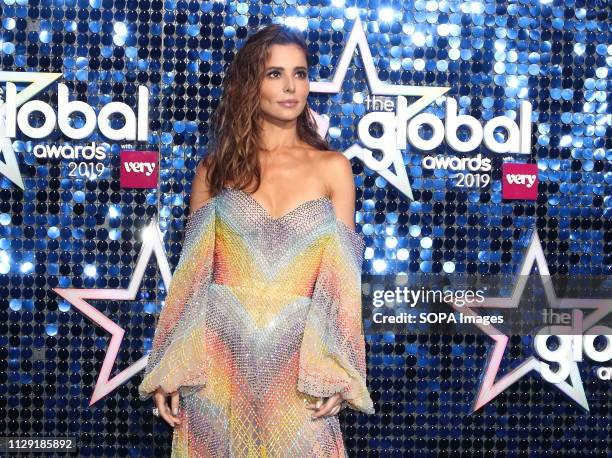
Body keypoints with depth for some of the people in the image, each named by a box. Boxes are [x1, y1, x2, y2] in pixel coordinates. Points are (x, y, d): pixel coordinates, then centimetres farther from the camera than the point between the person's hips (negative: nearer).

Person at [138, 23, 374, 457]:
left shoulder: (331, 167, 4)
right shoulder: (216, 166, 6)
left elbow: (342, 274, 1)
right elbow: (191, 271, 5)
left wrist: (335, 368, -9)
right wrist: (168, 369, -1)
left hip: (295, 356, 0)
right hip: (218, 352, 1)